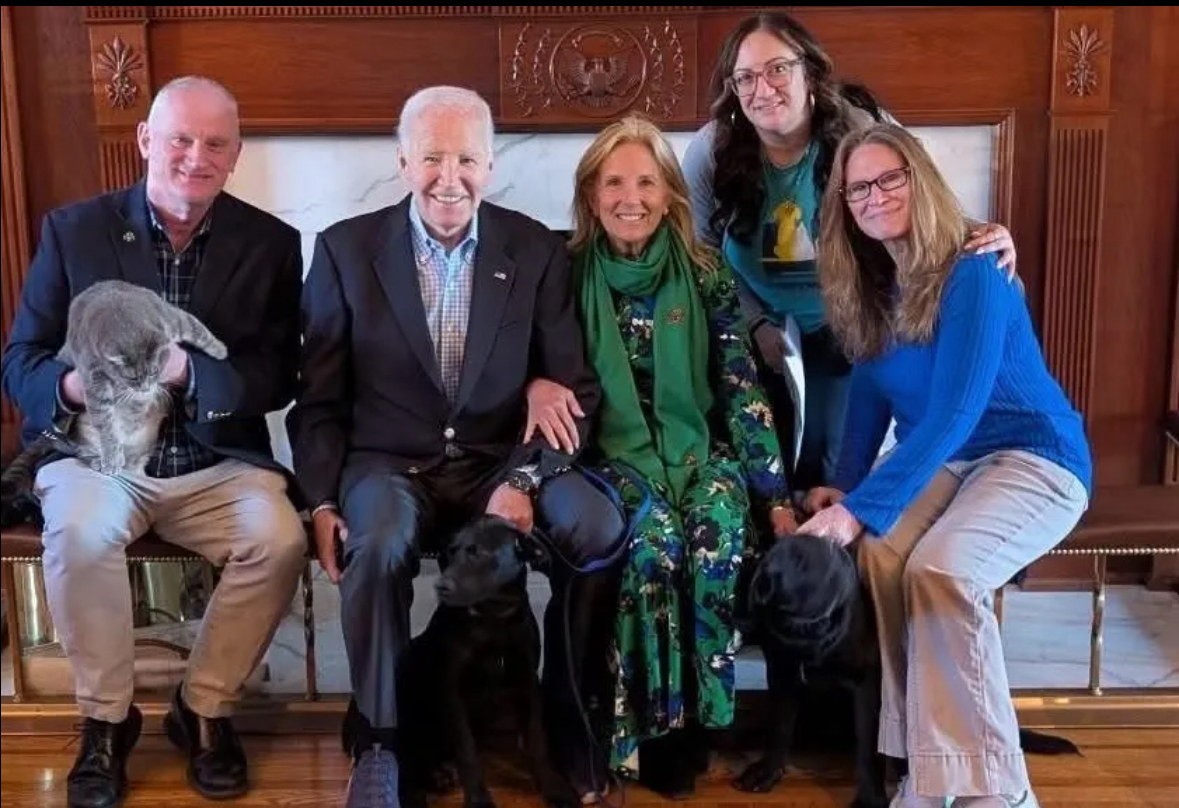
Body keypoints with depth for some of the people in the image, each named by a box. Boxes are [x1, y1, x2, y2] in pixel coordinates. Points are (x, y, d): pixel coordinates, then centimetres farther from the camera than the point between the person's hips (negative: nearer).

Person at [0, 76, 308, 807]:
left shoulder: (271, 244, 2)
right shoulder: (74, 229, 1)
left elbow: (278, 379, -3)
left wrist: (189, 370, -22)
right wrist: (70, 385, -23)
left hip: (219, 465, 1)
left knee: (281, 539, -27)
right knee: (80, 530, -32)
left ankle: (205, 708, -1)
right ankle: (106, 717, -7)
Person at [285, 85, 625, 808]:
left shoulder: (538, 251, 3)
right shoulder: (346, 248, 2)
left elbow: (575, 387, 0)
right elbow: (320, 399, 4)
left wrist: (524, 479, -16)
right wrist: (323, 502, -9)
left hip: (503, 462, 1)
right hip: (390, 463, -1)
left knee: (600, 527, -27)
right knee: (379, 541, -35)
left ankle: (570, 722, -5)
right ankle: (380, 739, -12)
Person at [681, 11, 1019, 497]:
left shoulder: (862, 131, -27)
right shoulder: (710, 150, -23)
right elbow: (701, 254, -8)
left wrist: (983, 241, -38)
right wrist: (755, 322, -10)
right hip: (757, 312, 1)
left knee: (830, 451, 7)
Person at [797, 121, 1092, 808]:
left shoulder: (973, 274, -17)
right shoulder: (871, 285, 8)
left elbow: (954, 413, -26)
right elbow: (871, 396, 12)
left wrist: (861, 508, -31)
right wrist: (845, 487, -4)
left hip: (1032, 456, -6)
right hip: (939, 463, 6)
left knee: (941, 570, -34)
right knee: (879, 555, -28)